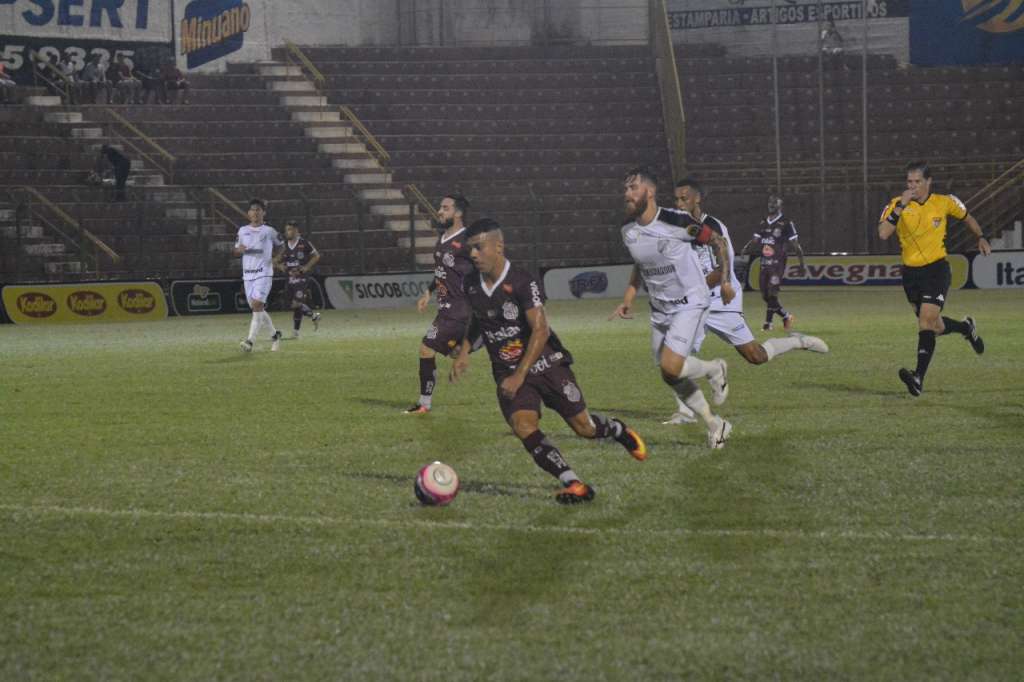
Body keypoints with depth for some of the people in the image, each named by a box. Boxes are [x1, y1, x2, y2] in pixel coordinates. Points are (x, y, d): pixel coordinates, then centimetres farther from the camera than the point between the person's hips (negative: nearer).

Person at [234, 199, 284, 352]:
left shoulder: (269, 231, 1)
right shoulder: (242, 230, 10)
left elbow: (281, 245, 15)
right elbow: (235, 251, 17)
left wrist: (276, 258, -2)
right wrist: (240, 250, -6)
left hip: (264, 273, -5)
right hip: (247, 274, 5)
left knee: (257, 304, -19)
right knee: (257, 308, 9)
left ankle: (251, 340, -25)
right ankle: (274, 334, 29)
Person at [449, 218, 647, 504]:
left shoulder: (523, 282, -20)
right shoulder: (470, 285, 0)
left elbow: (540, 330, -24)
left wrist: (520, 376, -29)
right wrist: (464, 352, 6)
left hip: (546, 364, -4)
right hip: (508, 373, 4)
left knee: (584, 427, 3)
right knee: (524, 428, -23)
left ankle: (620, 431, 39)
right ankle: (573, 485, -22)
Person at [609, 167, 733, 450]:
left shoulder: (677, 222, -21)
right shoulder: (629, 231, -1)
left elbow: (717, 242, -8)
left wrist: (724, 280, -11)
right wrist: (628, 299, 8)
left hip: (689, 304, -7)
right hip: (659, 309, 7)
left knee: (671, 367, -22)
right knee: (670, 377, 6)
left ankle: (714, 369, 10)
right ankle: (715, 425, 23)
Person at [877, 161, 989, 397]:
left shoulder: (945, 202, -3)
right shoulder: (897, 204, -5)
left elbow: (966, 217, 19)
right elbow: (883, 233, -22)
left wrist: (981, 238, 13)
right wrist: (901, 206, -26)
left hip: (937, 269, -3)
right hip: (910, 272, 3)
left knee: (926, 320, -20)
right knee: (935, 327, 14)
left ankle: (919, 378, -27)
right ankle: (967, 328, 47)